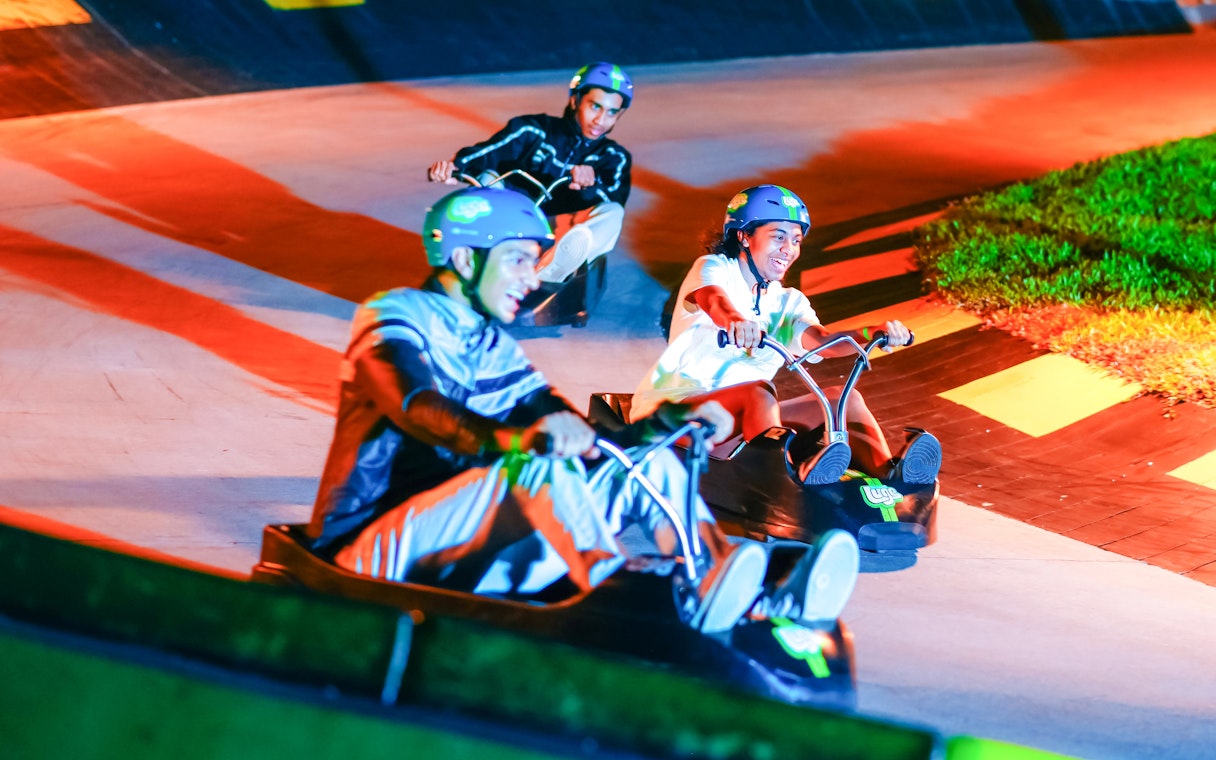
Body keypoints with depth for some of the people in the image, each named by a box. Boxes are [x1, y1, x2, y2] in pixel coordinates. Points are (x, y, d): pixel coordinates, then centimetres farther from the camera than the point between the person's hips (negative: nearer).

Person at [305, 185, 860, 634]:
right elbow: (419, 409, -29)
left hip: (461, 547, 7)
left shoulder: (491, 348, 18)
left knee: (645, 465, -7)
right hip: (371, 549, -7)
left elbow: (583, 441, 11)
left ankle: (758, 606, -30)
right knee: (540, 470, -33)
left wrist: (664, 423, -7)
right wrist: (515, 441, -48)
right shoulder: (392, 320, -6)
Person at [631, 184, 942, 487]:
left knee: (842, 399, -11)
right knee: (760, 392, -35)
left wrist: (872, 333, -30)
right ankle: (794, 474, -62)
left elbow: (821, 341, -9)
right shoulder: (713, 268, -2)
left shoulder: (787, 302, 14)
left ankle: (889, 473, -38)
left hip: (745, 418, 6)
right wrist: (734, 320, -55)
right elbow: (713, 299, -29)